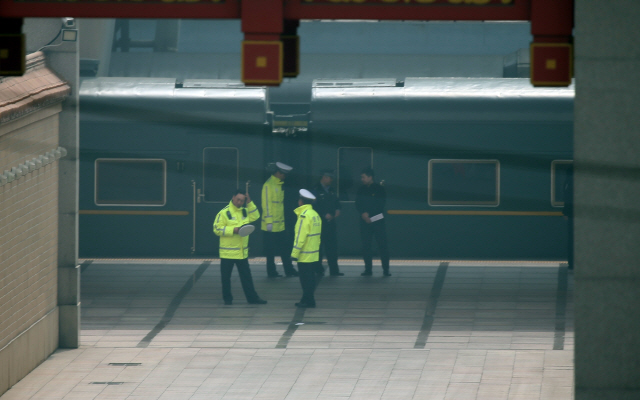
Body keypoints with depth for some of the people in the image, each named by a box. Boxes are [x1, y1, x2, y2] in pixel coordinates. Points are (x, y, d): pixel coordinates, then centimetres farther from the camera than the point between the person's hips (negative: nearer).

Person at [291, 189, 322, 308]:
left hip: (304, 256, -9)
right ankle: (307, 300, 20)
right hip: (314, 254, 9)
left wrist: (295, 253, -15)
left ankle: (308, 301, -2)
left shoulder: (304, 216, -17)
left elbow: (300, 237, -19)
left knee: (306, 279, -4)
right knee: (310, 279, 14)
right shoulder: (315, 215, 11)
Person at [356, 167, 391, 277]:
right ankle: (368, 269, 7)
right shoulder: (361, 190, 11)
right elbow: (358, 205, 8)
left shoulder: (379, 189, -1)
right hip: (365, 221, 4)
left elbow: (380, 204, -5)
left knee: (382, 245, -6)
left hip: (378, 221, -4)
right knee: (366, 246, 2)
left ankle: (386, 269, -5)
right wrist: (363, 213, -12)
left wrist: (368, 214, -10)